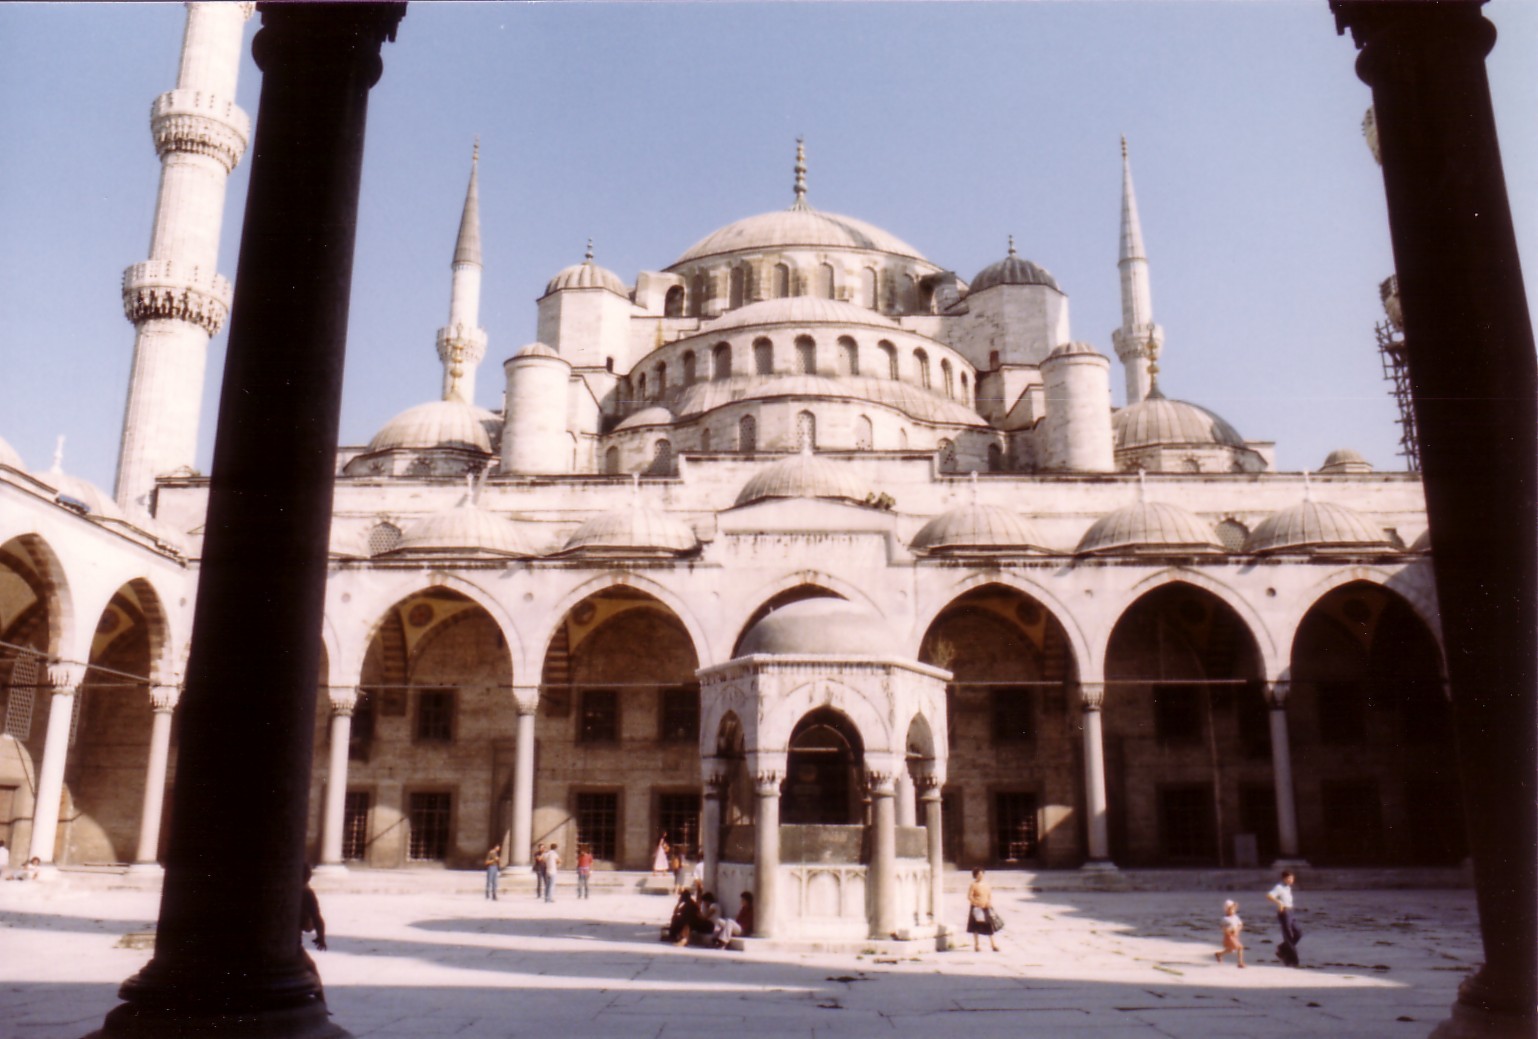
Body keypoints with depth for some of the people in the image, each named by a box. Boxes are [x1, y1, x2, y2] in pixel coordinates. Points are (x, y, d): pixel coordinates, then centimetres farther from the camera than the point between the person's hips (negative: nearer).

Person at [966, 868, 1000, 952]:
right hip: (977, 909, -4)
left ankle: (994, 945, 8)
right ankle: (977, 945, 14)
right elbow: (969, 897, -12)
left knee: (990, 927, 3)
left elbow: (990, 895, 11)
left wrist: (990, 903, -7)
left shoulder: (986, 884, 6)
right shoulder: (973, 885, -9)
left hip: (986, 909, 4)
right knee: (976, 928, 5)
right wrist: (977, 903, -21)